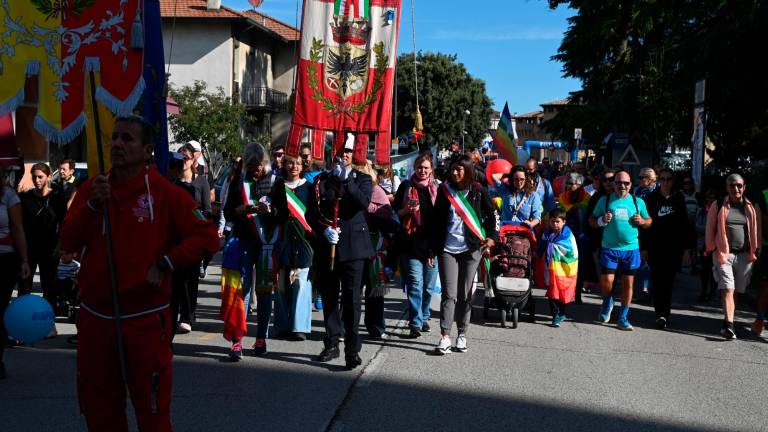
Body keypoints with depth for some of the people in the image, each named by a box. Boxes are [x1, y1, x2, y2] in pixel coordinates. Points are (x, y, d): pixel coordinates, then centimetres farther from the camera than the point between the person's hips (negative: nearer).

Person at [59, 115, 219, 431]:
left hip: (145, 319, -4)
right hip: (94, 318, 4)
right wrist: (92, 205, -14)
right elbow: (68, 244, -1)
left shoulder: (165, 192, -6)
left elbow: (207, 237, -10)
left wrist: (165, 264, -17)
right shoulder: (92, 188, 6)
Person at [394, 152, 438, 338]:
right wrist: (406, 210, -13)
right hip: (411, 244, -2)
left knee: (429, 285, 9)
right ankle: (415, 323, -6)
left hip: (431, 244, 2)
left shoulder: (436, 188, 9)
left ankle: (424, 317, 28)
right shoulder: (406, 186, 6)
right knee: (415, 283, -9)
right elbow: (395, 213, 8)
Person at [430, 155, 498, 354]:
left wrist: (492, 236, 3)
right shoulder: (444, 190, 4)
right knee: (449, 294, -8)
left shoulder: (478, 191, 2)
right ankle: (445, 336, -9)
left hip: (470, 249, 0)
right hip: (447, 249, 0)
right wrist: (434, 246, 6)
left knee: (465, 295, 6)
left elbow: (493, 214, 13)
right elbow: (436, 219, 8)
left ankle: (462, 334, 17)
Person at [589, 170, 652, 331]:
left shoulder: (638, 202, 8)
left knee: (628, 283, 5)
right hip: (609, 248, -1)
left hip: (631, 249, 1)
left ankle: (623, 318, 17)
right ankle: (607, 303, 25)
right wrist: (602, 220, -13)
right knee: (606, 281, -8)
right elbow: (592, 221, 8)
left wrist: (642, 221, -6)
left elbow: (649, 221, 16)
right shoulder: (605, 200, 4)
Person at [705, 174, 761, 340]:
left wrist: (755, 250, 8)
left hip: (745, 255, 3)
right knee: (727, 289, -14)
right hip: (723, 253, -3)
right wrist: (712, 249, -1)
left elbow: (757, 230, 14)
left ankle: (728, 321, 22)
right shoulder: (718, 206, 2)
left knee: (737, 291, 9)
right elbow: (710, 229, 4)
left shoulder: (751, 208, 8)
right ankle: (729, 324, -21)